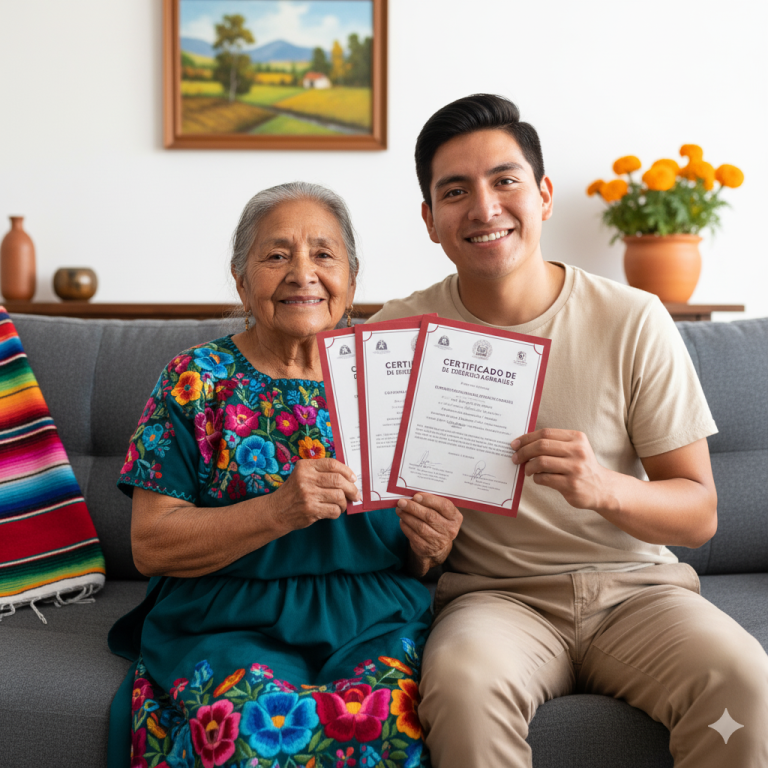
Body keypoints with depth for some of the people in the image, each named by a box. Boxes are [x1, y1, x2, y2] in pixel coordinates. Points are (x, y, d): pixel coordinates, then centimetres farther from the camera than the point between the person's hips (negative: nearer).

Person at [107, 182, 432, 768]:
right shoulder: (197, 379, 4)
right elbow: (150, 547, -4)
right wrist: (277, 510, -19)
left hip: (376, 624, 2)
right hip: (228, 626, -1)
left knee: (383, 719, -29)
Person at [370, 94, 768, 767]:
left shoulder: (634, 321, -3)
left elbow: (700, 514, -2)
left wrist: (604, 488, -23)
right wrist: (421, 543, -18)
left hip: (635, 585, 1)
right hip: (493, 595, 0)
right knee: (461, 683, -33)